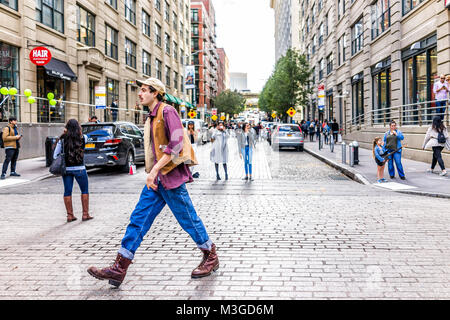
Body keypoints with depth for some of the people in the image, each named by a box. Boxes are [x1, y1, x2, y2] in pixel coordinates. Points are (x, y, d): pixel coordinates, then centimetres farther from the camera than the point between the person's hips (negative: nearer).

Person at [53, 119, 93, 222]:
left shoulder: (62, 139, -1)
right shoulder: (82, 138, -5)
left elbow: (55, 155, 0)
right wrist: (79, 131, 11)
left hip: (66, 169, 2)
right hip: (79, 168, -2)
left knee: (67, 191, 10)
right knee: (85, 190, 12)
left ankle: (70, 215, 13)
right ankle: (85, 214, 12)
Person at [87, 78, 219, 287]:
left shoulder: (168, 112, -10)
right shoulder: (152, 117, 17)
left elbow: (176, 144, -21)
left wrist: (154, 169, -23)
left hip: (171, 176, -9)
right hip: (156, 179, 9)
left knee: (188, 219, 3)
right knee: (138, 219, 3)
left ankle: (211, 257, 22)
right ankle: (119, 268, 4)